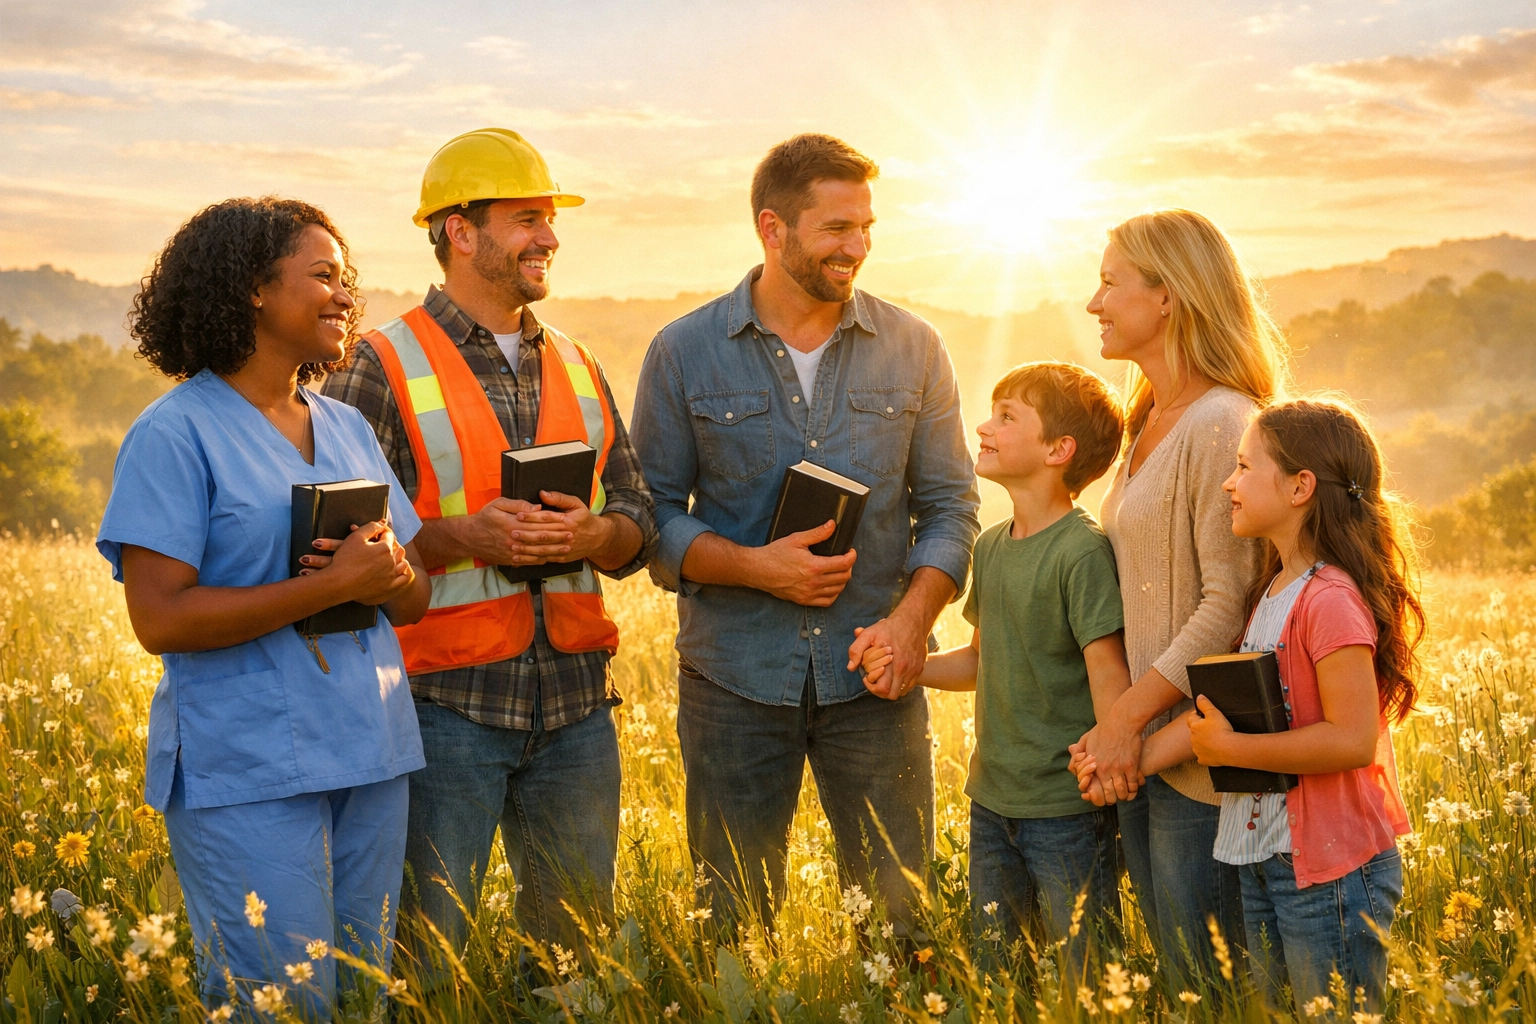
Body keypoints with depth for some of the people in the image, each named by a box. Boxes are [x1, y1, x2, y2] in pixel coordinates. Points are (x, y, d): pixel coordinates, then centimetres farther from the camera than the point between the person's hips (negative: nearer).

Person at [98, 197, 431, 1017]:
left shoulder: (347, 427, 13)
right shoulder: (176, 434, -7)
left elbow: (415, 600, 13)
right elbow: (160, 618, -16)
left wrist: (390, 575, -11)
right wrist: (335, 584, -19)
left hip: (369, 760, 7)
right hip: (247, 779, -6)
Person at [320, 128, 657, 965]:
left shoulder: (576, 365, 15)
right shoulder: (383, 367, -3)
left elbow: (639, 519, 14)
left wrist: (594, 533, -8)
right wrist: (462, 535, -20)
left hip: (576, 701, 5)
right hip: (446, 701, -5)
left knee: (580, 933, 12)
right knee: (423, 948, -1)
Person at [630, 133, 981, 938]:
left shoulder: (912, 349, 5)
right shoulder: (684, 353, 0)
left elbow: (949, 503, 7)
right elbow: (655, 514, 2)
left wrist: (912, 616, -10)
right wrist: (756, 567, -14)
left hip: (872, 671, 1)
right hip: (733, 678, -1)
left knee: (901, 915, 5)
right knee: (732, 923, 9)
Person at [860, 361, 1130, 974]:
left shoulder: (1084, 551, -16)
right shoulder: (991, 546, 8)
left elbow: (1108, 672, -19)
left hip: (1066, 808, -7)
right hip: (991, 801, 8)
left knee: (1086, 972, 3)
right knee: (991, 961, 17)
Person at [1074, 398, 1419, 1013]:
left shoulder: (1330, 600, -20)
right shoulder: (1269, 594, 10)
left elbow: (1352, 739, -25)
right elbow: (1227, 708, 11)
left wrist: (1229, 750, -19)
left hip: (1331, 869, -9)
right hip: (1261, 861, 9)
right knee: (1278, 1012, 19)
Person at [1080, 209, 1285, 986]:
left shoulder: (1221, 423, -16)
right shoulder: (1150, 423, 14)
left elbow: (1230, 603, -20)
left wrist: (1126, 718, -19)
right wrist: (1118, 723, 9)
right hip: (1143, 750, 9)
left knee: (1209, 979, 2)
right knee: (1171, 969, 17)